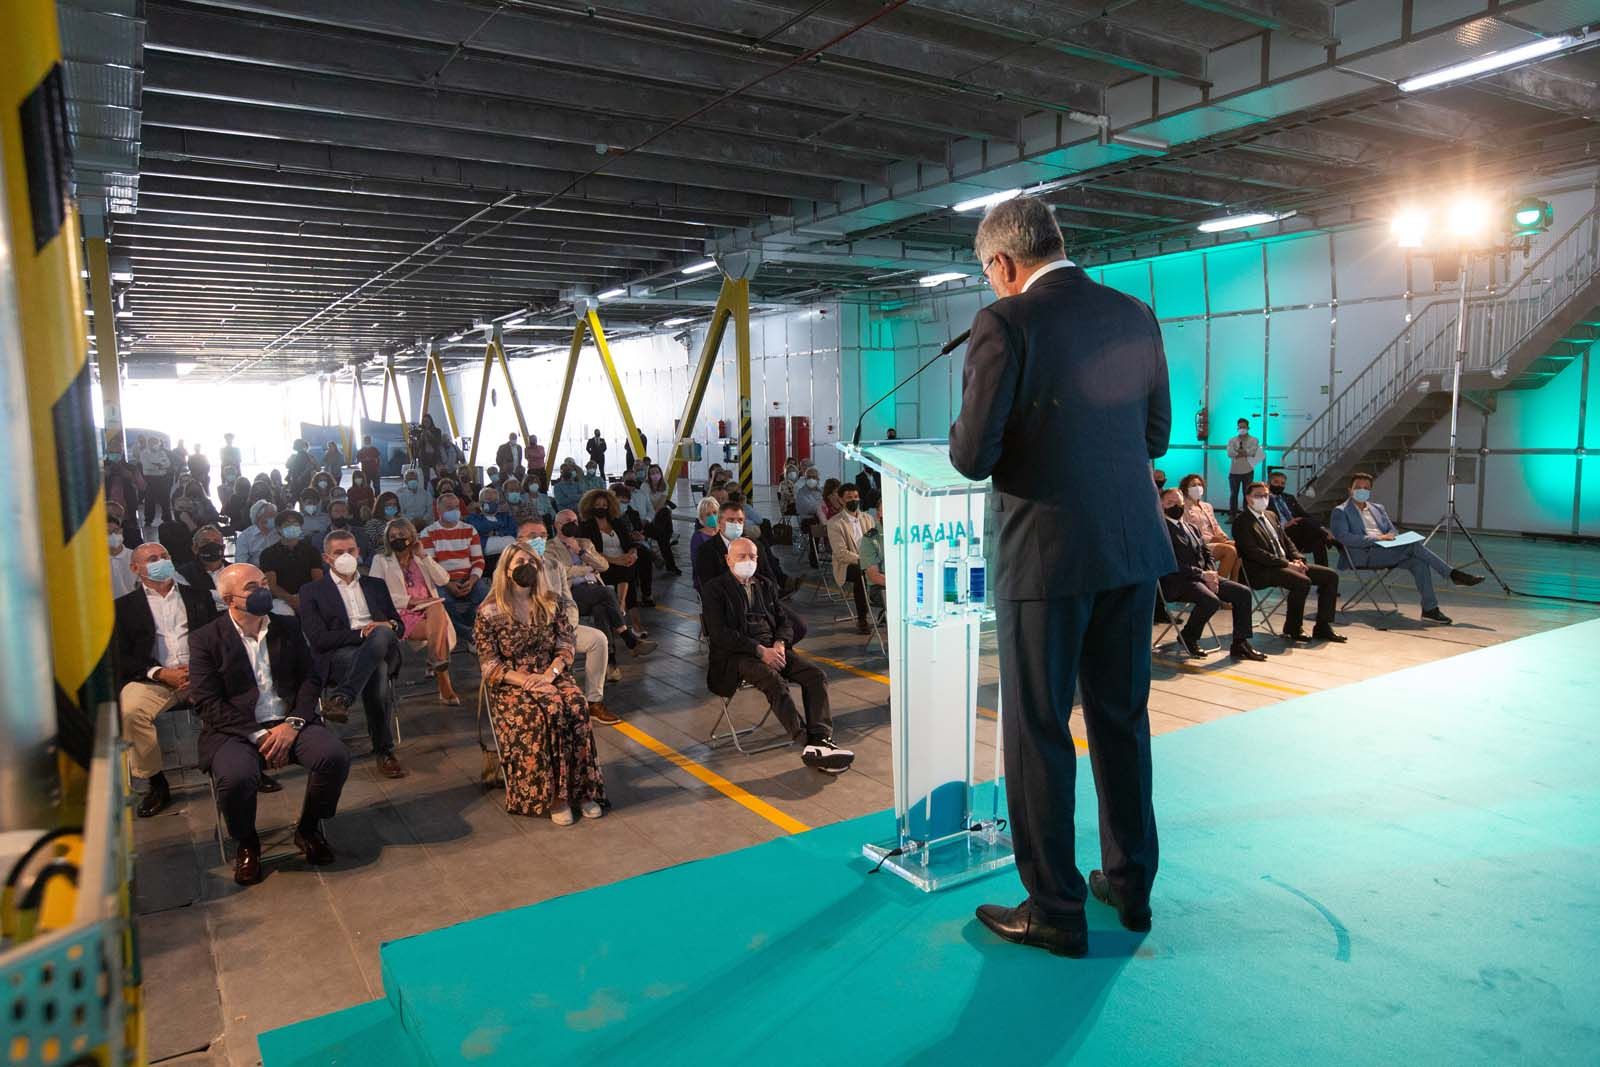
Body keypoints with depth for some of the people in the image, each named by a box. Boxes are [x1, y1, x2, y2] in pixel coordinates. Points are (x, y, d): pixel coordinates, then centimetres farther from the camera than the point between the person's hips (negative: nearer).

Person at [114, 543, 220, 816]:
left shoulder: (198, 596, 19)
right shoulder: (124, 606, 14)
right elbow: (122, 657, 5)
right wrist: (162, 674, -11)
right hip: (153, 678, 0)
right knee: (129, 710, -32)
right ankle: (156, 784, -15)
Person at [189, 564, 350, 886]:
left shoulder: (287, 627, 11)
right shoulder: (205, 639, 1)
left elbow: (311, 679, 9)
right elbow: (207, 702, -7)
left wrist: (293, 724, -9)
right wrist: (259, 736, -16)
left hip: (289, 722, 3)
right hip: (235, 730, -3)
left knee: (334, 755, -25)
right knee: (236, 778, -34)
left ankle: (308, 829, 4)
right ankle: (246, 843, 0)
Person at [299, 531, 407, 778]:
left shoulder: (376, 585, 28)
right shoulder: (311, 591, 14)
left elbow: (399, 627, 23)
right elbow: (318, 640, -1)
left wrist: (389, 626, -4)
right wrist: (362, 633, -13)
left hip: (383, 650, 3)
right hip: (337, 658, -3)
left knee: (383, 633, -38)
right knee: (376, 670, -41)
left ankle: (340, 699, -49)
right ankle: (384, 750, -40)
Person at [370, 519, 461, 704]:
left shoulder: (420, 558, 23)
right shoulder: (381, 560, 12)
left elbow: (443, 579, 6)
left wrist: (423, 556, 2)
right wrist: (409, 601, -13)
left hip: (429, 610, 3)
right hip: (403, 615, -3)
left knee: (437, 608, -35)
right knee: (439, 629, -31)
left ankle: (434, 664, -37)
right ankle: (446, 688, -35)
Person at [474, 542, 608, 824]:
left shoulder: (552, 604, 9)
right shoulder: (490, 613, -1)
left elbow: (567, 647, 7)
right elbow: (489, 664, -4)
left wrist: (549, 674, -13)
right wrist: (525, 681, -18)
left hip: (552, 676, 3)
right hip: (510, 684, -3)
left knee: (577, 706, -29)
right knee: (547, 711, -34)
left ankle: (581, 789, -23)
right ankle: (552, 795, -25)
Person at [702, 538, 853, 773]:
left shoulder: (766, 586, 22)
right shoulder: (714, 589, 3)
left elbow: (785, 622, 20)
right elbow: (719, 633, -8)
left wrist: (780, 643, -5)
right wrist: (759, 650, -18)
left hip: (773, 649, 6)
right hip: (737, 655, -6)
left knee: (816, 675, -18)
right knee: (774, 681, -34)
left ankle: (821, 740, -28)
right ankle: (810, 744, -37)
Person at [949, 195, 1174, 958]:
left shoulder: (1005, 324, -13)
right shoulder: (1135, 316, 7)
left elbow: (974, 456, -16)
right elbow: (1156, 437, 13)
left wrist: (962, 436, 6)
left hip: (1049, 556, -7)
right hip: (1133, 550, 7)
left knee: (1038, 731, 6)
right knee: (1121, 717, 18)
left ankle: (1055, 911, 17)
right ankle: (1130, 884, 33)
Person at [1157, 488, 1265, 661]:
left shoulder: (1191, 528, 24)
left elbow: (1207, 554, 19)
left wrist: (1210, 574, -3)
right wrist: (1202, 574, -17)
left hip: (1202, 577, 8)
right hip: (1178, 582, -8)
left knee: (1243, 592, -7)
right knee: (1211, 600, -33)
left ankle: (1240, 643, -1)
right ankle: (1188, 639, -8)